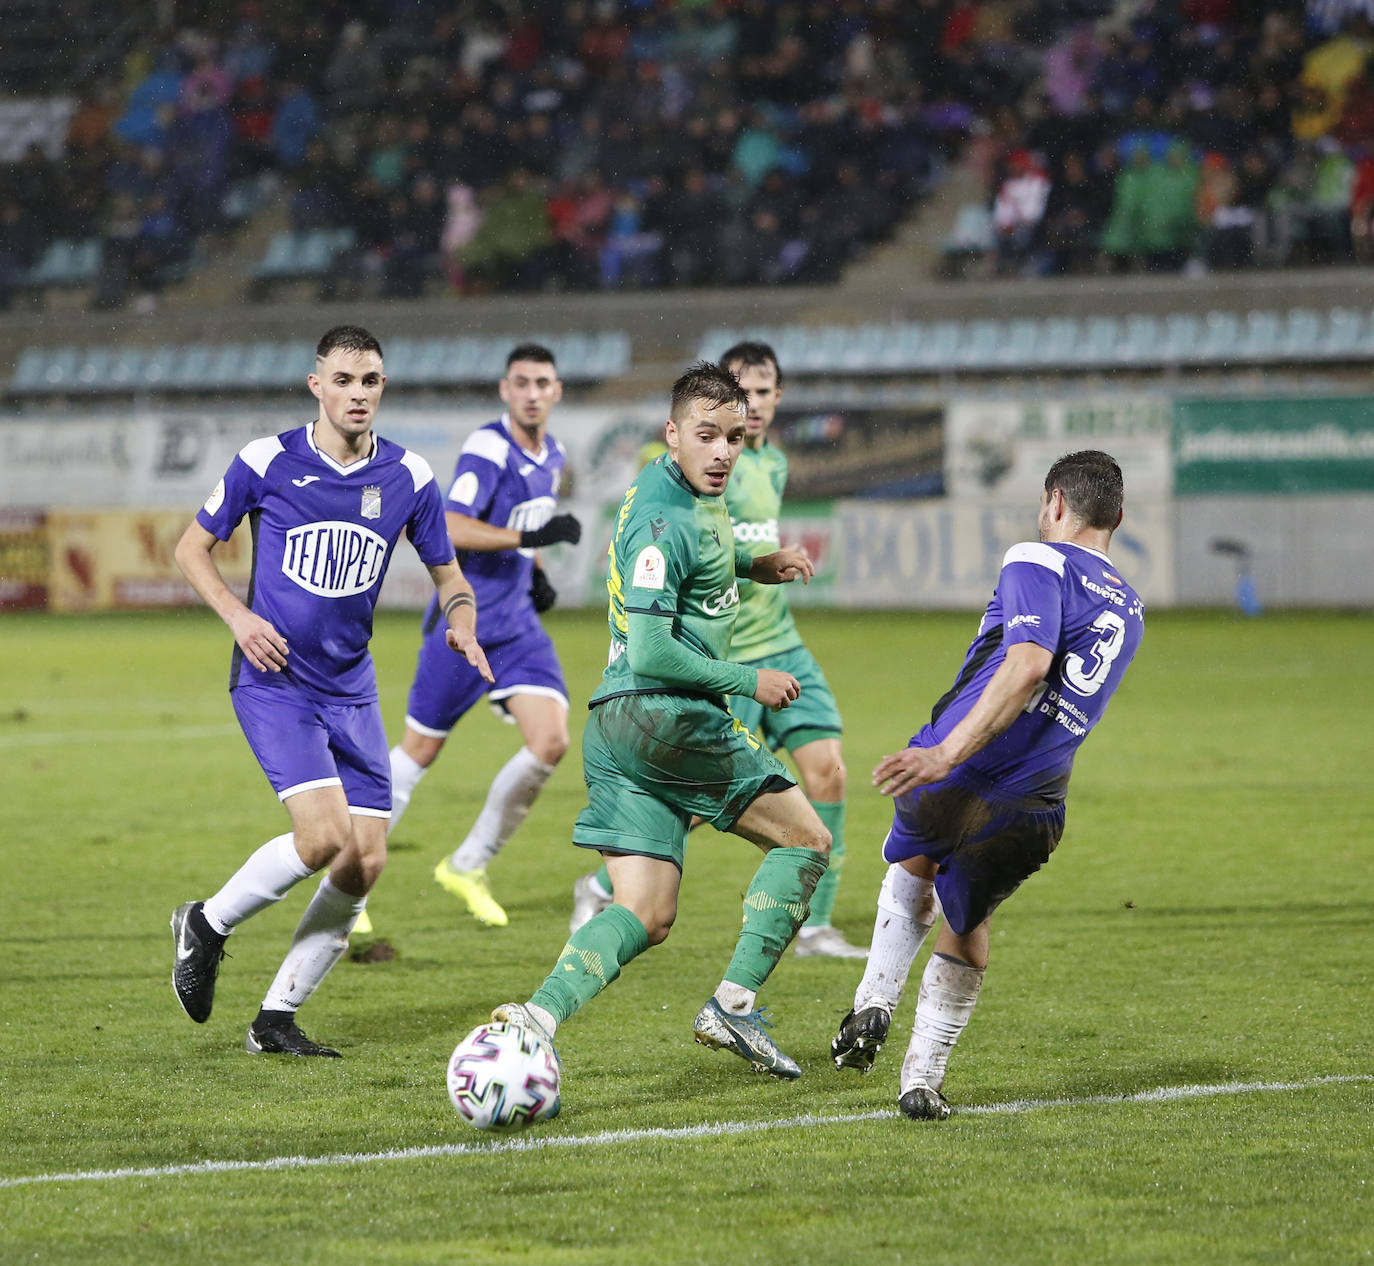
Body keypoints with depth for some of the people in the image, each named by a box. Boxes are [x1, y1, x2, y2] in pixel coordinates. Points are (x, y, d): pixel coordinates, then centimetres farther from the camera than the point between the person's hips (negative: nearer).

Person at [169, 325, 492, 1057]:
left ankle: (276, 1020, 10)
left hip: (351, 690, 5)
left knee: (366, 860, -2)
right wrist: (236, 615, -11)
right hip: (273, 681, -5)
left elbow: (447, 572, 13)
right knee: (325, 836, -21)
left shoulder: (408, 476, 2)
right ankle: (208, 925, 5)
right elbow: (192, 547, 5)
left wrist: (461, 623, -9)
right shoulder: (266, 463, -6)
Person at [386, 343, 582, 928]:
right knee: (419, 751, 3)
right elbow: (451, 529, -29)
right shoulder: (488, 448, -17)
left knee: (550, 742, -10)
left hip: (518, 624, 7)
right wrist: (533, 536, -31)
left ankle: (467, 867, 7)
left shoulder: (550, 453, 9)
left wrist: (536, 572, 11)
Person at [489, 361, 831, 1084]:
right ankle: (734, 1005, 2)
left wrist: (753, 566, 19)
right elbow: (651, 652, -22)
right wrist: (748, 682, -12)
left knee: (644, 916, 2)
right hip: (665, 714, -9)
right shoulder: (664, 520, -17)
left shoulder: (695, 493, 14)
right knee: (805, 840, 7)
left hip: (614, 727, 9)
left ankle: (538, 1015, -18)